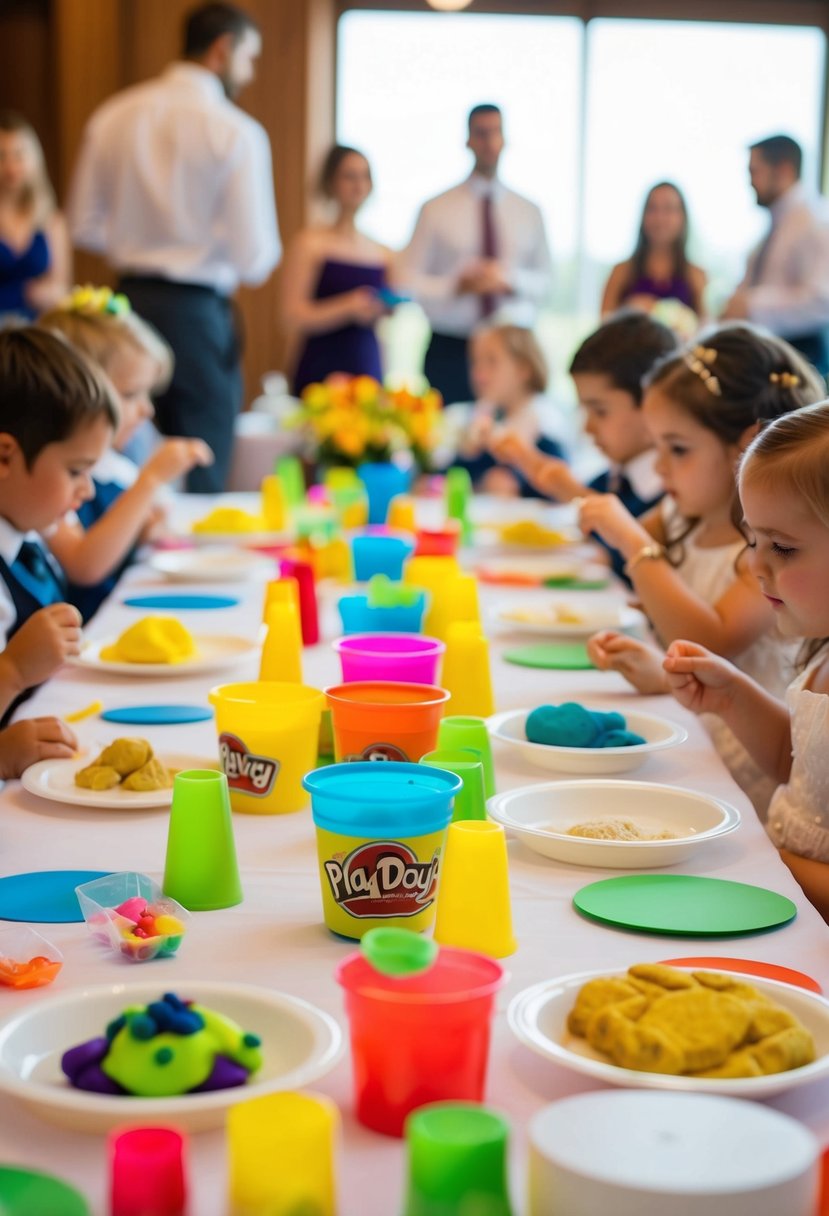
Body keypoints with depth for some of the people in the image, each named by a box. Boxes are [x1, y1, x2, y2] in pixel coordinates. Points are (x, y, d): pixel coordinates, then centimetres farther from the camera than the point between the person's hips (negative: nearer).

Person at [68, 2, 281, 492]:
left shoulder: (113, 116, 3)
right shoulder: (236, 133, -12)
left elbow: (87, 227, 9)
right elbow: (256, 259, -14)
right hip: (197, 313, -5)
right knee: (200, 483, 2)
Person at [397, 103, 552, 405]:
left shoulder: (528, 213, 11)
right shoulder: (436, 210, 3)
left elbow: (544, 281, 13)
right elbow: (408, 281, 1)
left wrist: (509, 280, -7)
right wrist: (456, 287, -15)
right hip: (451, 352, -2)